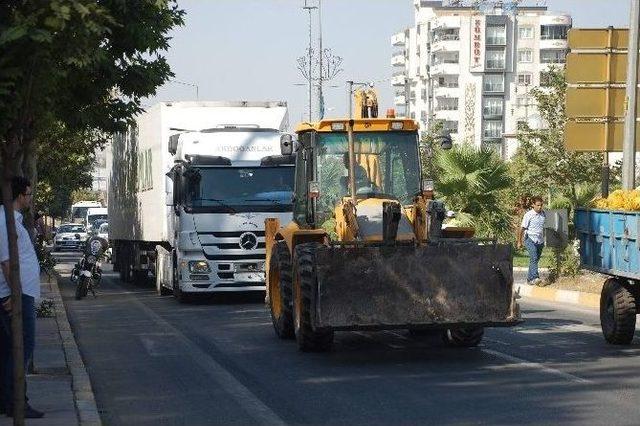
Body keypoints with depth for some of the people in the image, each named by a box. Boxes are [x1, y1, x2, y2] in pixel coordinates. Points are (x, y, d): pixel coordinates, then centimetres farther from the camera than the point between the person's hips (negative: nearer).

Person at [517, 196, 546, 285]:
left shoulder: (543, 214, 9)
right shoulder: (528, 215, -9)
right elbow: (522, 228, -4)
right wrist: (519, 242, -2)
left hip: (540, 241, 6)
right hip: (530, 240, -6)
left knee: (535, 260, 7)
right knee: (534, 258, -21)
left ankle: (529, 278, 17)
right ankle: (535, 278, -31)